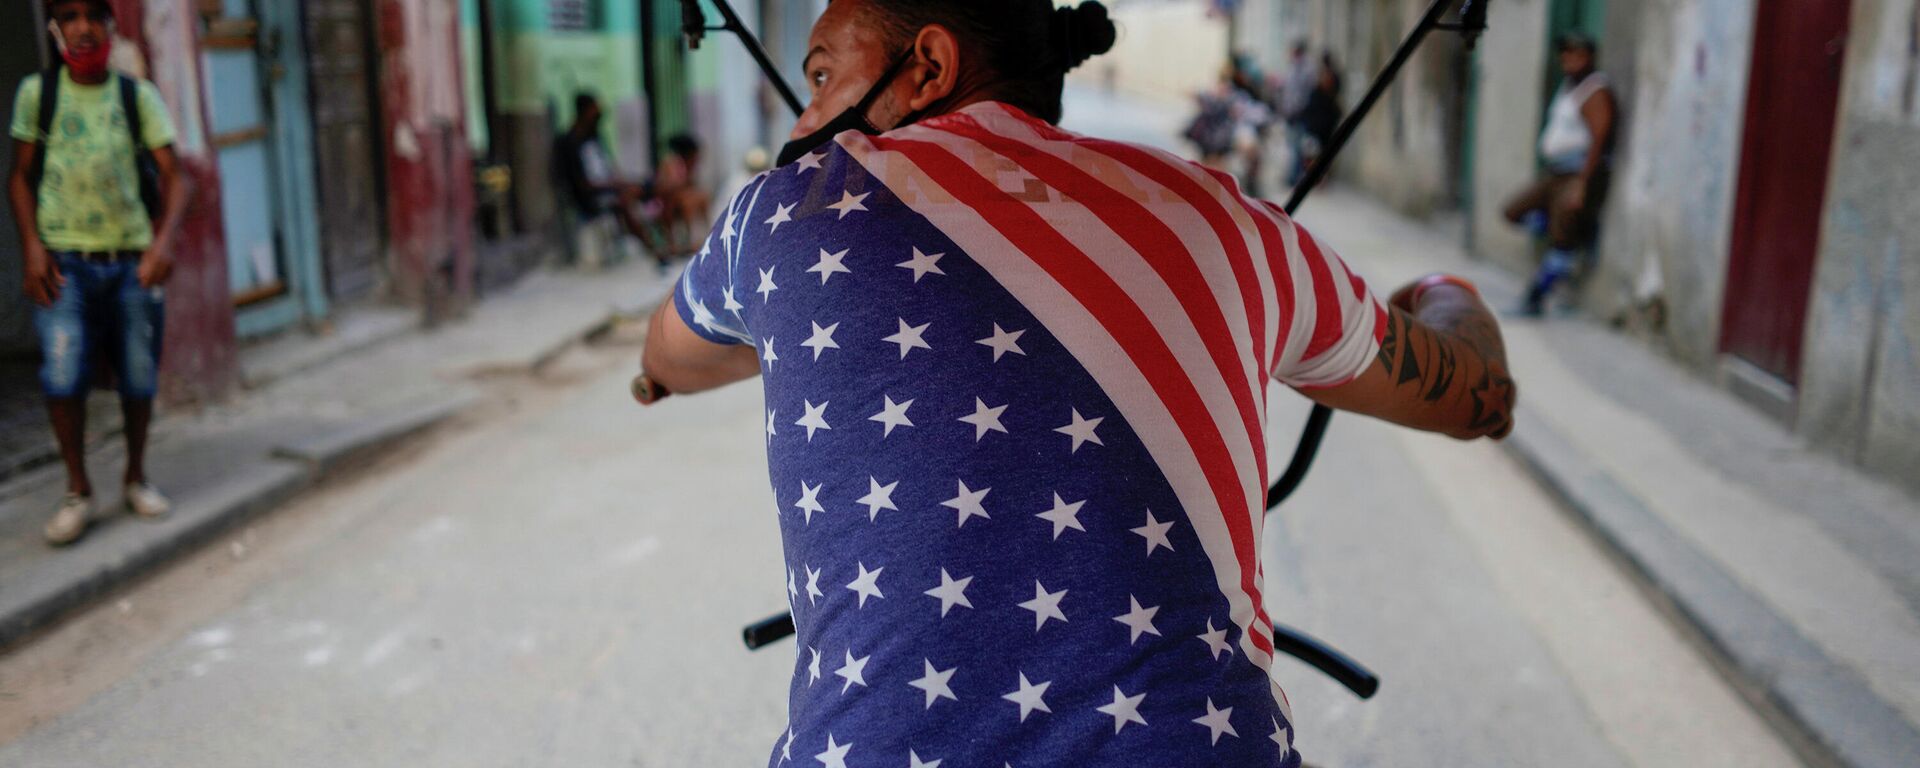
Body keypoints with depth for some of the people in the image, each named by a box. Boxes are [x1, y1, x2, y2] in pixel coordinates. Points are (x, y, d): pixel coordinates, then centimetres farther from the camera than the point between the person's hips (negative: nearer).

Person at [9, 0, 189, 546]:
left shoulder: (138, 96, 5)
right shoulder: (36, 93, 5)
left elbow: (172, 177, 0)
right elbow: (20, 176, 8)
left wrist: (164, 240, -16)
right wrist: (31, 245, -5)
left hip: (132, 260, 1)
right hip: (64, 260, -1)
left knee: (139, 377, 4)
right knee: (63, 374, -12)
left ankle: (136, 478, 24)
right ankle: (77, 491, 4)